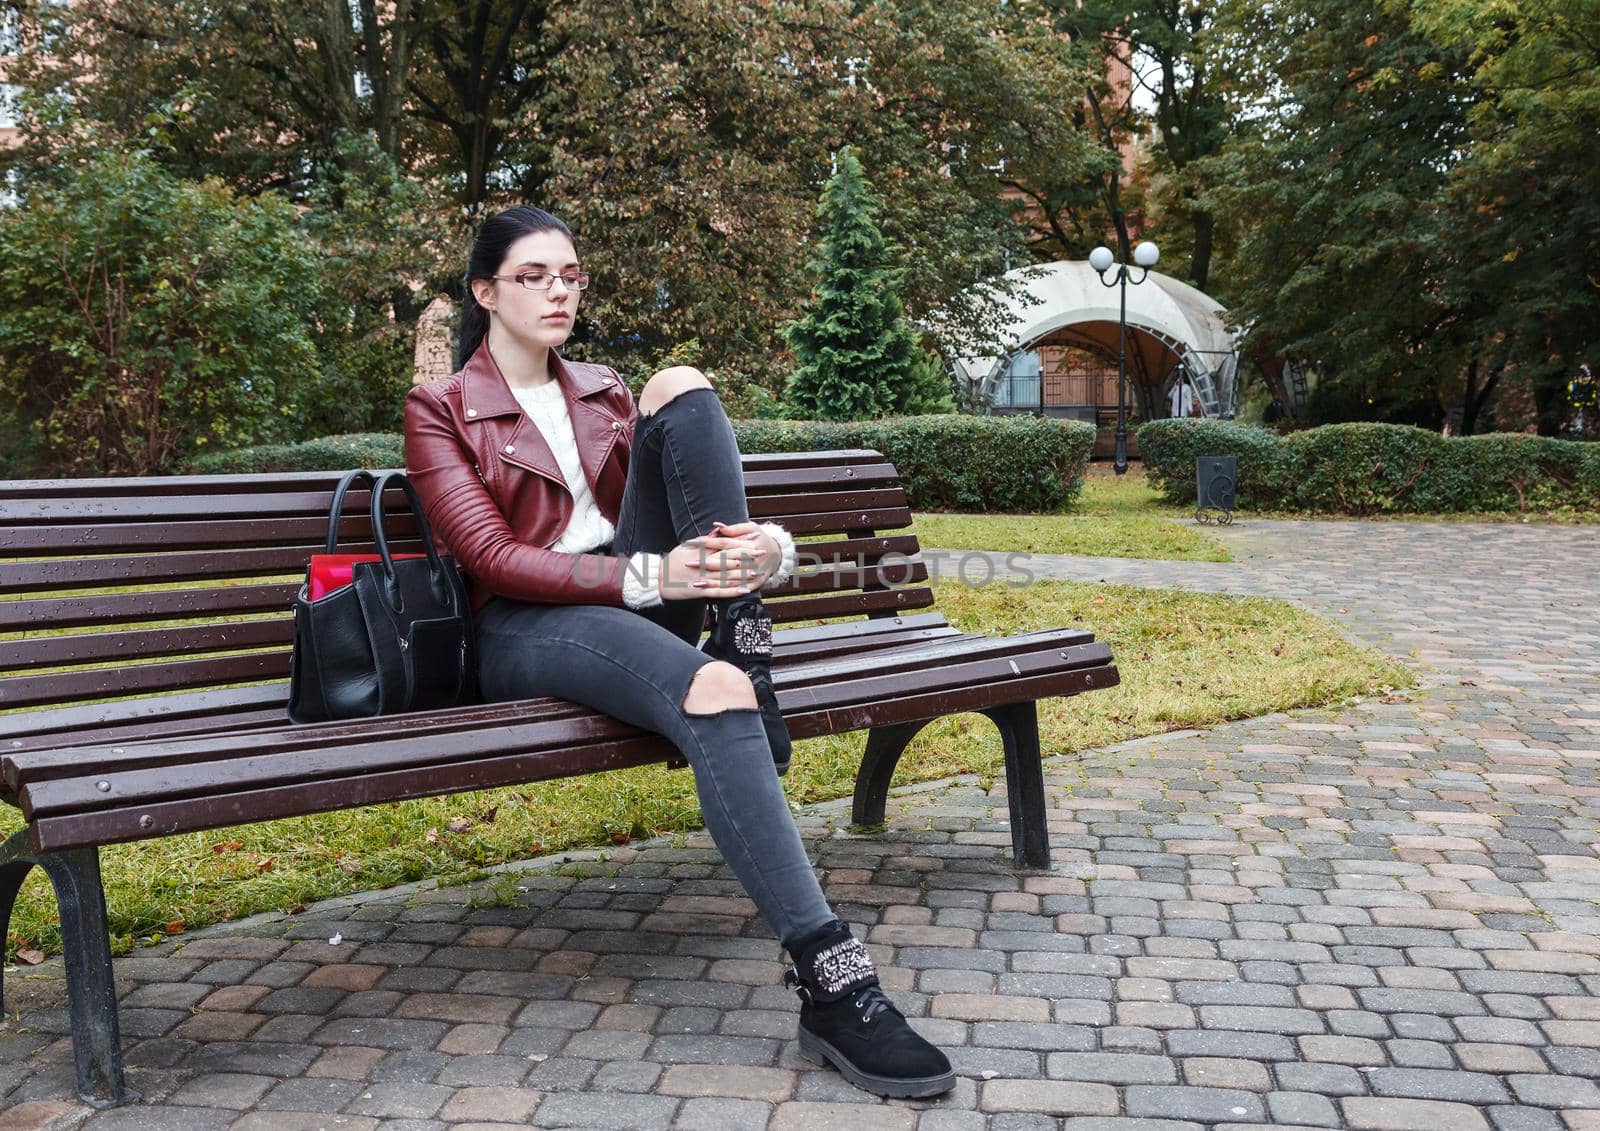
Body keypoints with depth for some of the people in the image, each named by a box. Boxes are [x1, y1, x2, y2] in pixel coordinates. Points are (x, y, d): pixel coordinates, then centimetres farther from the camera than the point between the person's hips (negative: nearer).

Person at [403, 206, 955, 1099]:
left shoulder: (605, 392, 19)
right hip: (528, 627, -5)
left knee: (683, 386, -15)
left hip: (639, 594, 5)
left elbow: (676, 513, 10)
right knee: (714, 696, -39)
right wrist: (648, 575, -26)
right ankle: (834, 987, -42)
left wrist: (773, 547, -16)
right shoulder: (439, 412, 3)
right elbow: (493, 558, -11)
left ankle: (742, 632, -23)